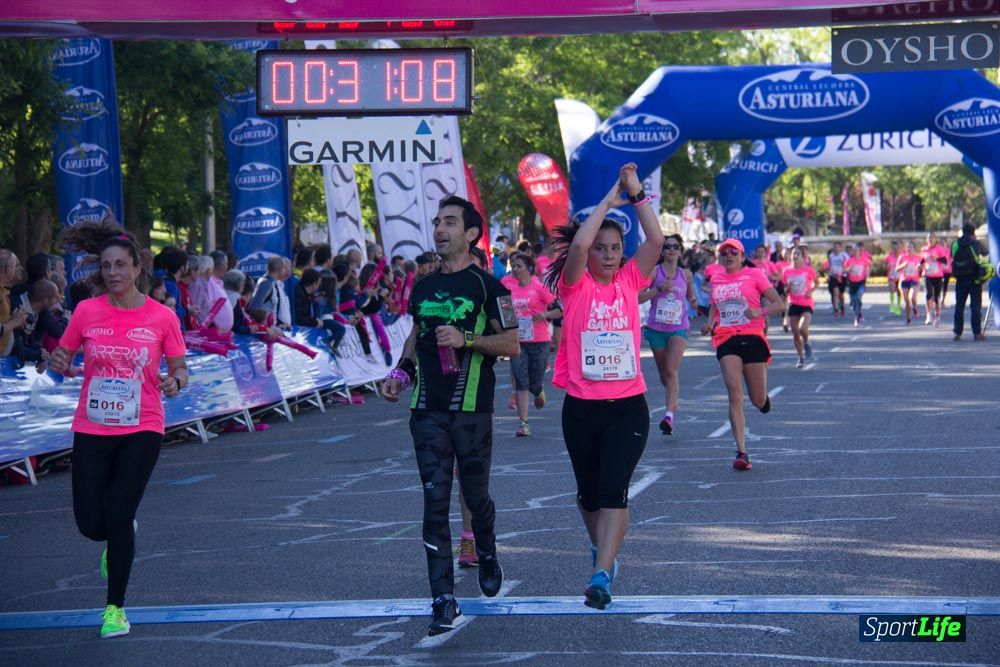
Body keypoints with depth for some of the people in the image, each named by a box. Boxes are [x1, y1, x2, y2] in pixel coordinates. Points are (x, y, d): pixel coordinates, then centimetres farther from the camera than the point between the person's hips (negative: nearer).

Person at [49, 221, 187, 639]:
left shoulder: (162, 317, -4)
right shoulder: (86, 312, -1)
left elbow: (179, 369, 6)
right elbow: (61, 356, 10)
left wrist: (176, 381, -17)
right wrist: (61, 365, -14)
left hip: (141, 430, -2)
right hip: (92, 431, 2)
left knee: (119, 518, -8)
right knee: (90, 523, -1)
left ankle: (115, 607, 10)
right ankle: (118, 539, 39)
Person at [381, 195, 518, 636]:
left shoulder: (486, 286, -3)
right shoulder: (423, 287, 13)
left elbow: (512, 345, -4)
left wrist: (466, 340, -17)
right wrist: (401, 372, 10)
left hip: (471, 409, -4)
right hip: (427, 410, 4)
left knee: (476, 495, 7)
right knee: (435, 501, -4)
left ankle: (487, 557, 40)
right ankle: (444, 603, -5)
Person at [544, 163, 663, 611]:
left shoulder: (629, 281, 5)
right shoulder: (575, 286, -1)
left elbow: (656, 241, -8)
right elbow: (578, 243, -19)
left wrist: (636, 193, -9)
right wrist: (610, 198, -12)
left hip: (628, 406, 0)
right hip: (582, 407, 0)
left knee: (614, 490, -13)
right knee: (589, 493, 14)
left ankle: (602, 575, -18)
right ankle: (601, 547, 42)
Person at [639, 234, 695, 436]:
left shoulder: (686, 275, 5)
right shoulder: (654, 272, -3)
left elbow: (691, 297, 21)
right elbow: (638, 297, -10)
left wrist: (694, 302, -1)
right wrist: (659, 289, -21)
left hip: (679, 328, -1)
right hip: (656, 328, 1)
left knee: (672, 370, -18)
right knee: (663, 373, 13)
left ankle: (669, 415, -25)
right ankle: (673, 400, 43)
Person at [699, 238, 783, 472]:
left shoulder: (754, 275, 1)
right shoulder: (716, 279, 13)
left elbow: (778, 304, -1)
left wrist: (760, 312, -20)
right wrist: (710, 323, 6)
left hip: (752, 338, -2)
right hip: (726, 340, 2)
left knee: (758, 401, 6)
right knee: (735, 396, -15)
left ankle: (763, 397, 46)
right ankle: (741, 452, -18)